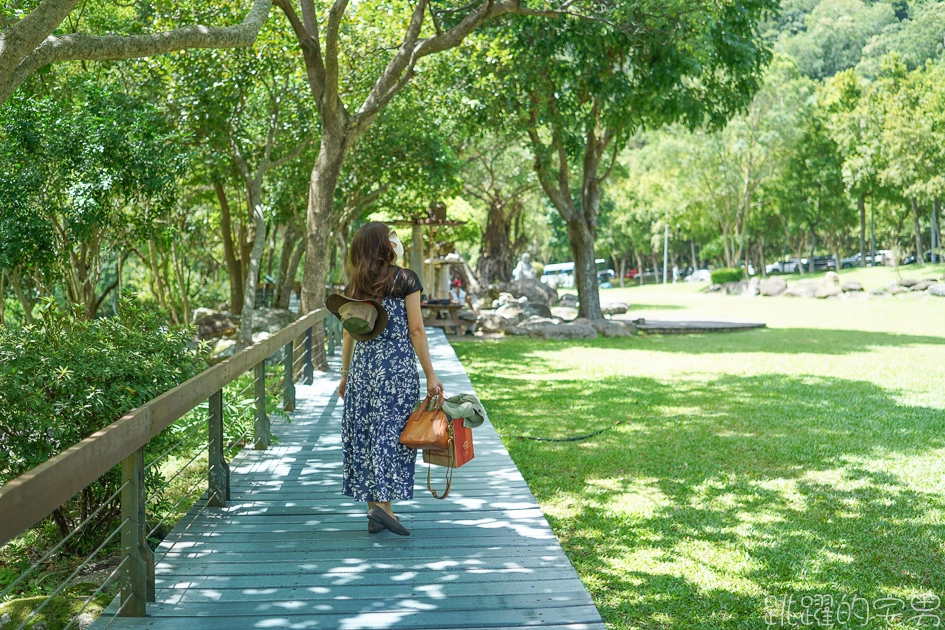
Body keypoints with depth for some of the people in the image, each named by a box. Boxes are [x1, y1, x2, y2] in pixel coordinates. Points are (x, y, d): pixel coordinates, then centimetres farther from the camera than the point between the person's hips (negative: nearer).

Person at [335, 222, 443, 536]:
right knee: (392, 432, 0)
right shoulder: (405, 279, -5)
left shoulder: (355, 285, 8)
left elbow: (349, 333, 10)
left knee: (365, 434, 7)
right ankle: (383, 504, -7)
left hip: (362, 365, 5)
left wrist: (345, 374, 19)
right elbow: (416, 330, -7)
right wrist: (430, 374, -3)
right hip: (397, 366, -4)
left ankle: (373, 509, 12)